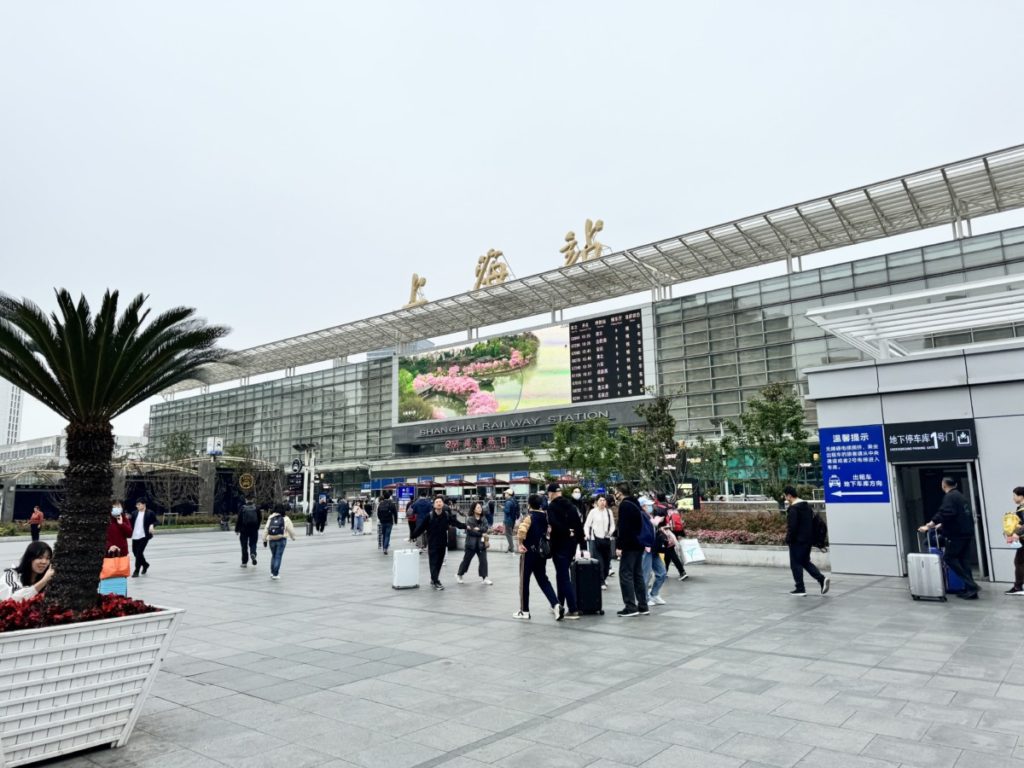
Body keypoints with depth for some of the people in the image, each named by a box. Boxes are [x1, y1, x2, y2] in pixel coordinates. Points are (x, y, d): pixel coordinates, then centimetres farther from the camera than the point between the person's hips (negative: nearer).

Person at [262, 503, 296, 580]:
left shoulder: (270, 518, 7)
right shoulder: (285, 519, -1)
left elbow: (266, 529, 3)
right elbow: (291, 529, 2)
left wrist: (264, 540, 8)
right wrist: (293, 537, 19)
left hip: (271, 540, 3)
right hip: (281, 539, -3)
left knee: (273, 556, 20)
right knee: (278, 556, 1)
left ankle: (272, 572, 21)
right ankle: (275, 574, -3)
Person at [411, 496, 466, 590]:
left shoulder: (447, 515, -2)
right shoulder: (429, 516, -11)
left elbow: (456, 522, -8)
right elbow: (420, 527, -9)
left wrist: (465, 526, -22)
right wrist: (412, 536, -9)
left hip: (442, 543, 4)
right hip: (432, 543, -4)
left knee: (439, 563, 12)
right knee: (433, 563, -4)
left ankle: (433, 579, 28)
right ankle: (436, 582, 1)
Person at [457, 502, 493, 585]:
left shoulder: (484, 519, 6)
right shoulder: (469, 519, -8)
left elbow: (486, 528, -8)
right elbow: (470, 531, -17)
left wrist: (478, 529, -22)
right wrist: (482, 534, -13)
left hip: (481, 543, 4)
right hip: (471, 543, -4)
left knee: (483, 560, -1)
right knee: (466, 560, 8)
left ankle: (484, 578, 5)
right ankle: (459, 575, 26)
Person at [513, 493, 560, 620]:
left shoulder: (529, 516, -13)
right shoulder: (545, 516, 6)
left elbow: (521, 530, -30)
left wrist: (519, 544, -19)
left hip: (529, 553, -6)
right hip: (541, 552, 6)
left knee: (524, 581, 7)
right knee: (543, 580, 14)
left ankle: (524, 611, 14)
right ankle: (556, 605, -2)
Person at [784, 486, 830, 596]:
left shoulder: (793, 508, -17)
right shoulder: (807, 506, 12)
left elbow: (792, 527, -22)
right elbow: (812, 522, 18)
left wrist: (788, 539, -11)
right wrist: (810, 537, 22)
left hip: (797, 541, -9)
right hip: (808, 540, 9)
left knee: (796, 564, 2)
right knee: (805, 562, 19)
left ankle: (800, 589, 6)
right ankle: (822, 579, 4)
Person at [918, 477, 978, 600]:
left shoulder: (949, 497, -12)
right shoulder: (959, 496, 18)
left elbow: (943, 514, -27)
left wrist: (928, 526, -27)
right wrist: (940, 525, 37)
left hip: (957, 534, -9)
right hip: (966, 532, 9)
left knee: (949, 557, -3)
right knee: (961, 559, 13)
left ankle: (971, 586, -8)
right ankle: (970, 588, 10)